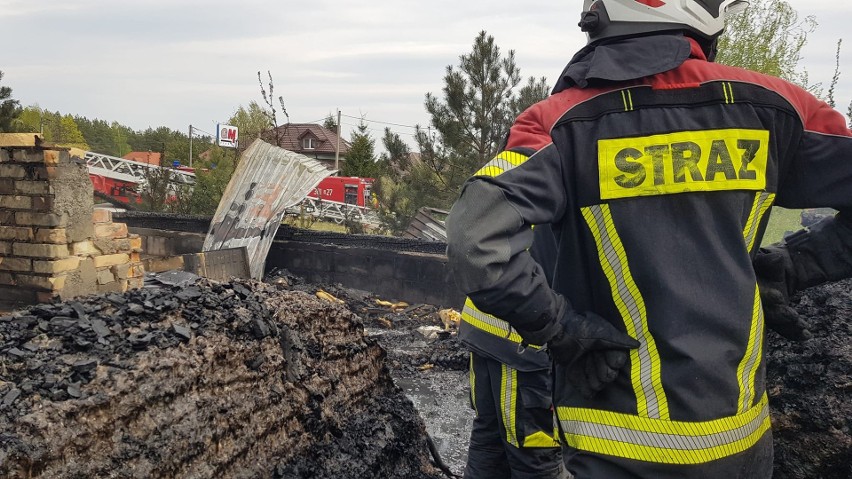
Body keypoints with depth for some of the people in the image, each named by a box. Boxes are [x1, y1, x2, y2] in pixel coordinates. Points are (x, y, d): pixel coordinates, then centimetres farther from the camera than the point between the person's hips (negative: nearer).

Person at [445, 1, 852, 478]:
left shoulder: (561, 121, -11)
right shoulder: (768, 104, -3)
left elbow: (477, 240, -24)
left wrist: (566, 331, -13)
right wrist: (790, 267, 8)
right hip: (740, 437, 4)